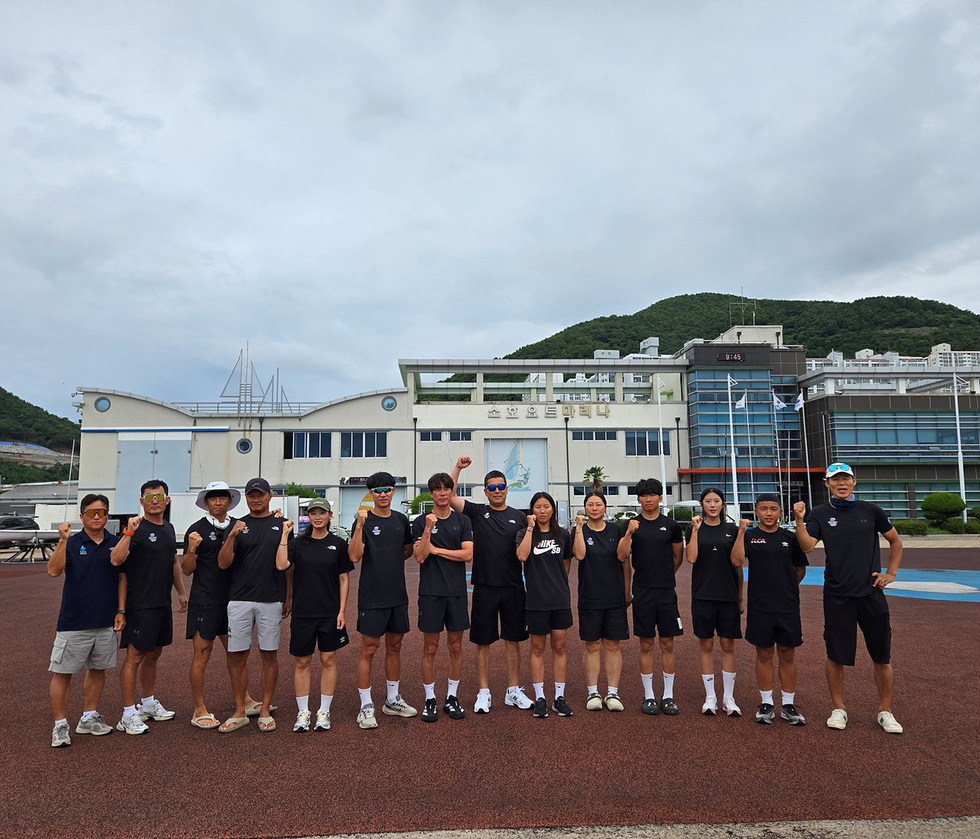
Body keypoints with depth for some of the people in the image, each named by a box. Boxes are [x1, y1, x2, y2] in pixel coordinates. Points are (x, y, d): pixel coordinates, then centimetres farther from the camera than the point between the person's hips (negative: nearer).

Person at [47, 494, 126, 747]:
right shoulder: (72, 543, -5)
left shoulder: (116, 544, 4)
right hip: (73, 622, -3)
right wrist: (62, 541, -29)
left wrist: (121, 610, 4)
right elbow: (53, 570, -19)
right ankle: (60, 725, 16)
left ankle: (89, 718, 29)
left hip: (106, 622, 3)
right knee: (62, 673, 1)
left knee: (98, 670, 14)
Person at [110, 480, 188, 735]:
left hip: (163, 604, 8)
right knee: (134, 657, -2)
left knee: (153, 654, 17)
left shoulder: (168, 529, 12)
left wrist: (181, 592, 24)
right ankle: (129, 714, 7)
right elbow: (116, 560, -25)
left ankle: (149, 704, 30)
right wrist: (129, 532, -35)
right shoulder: (136, 529, -11)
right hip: (141, 605, -8)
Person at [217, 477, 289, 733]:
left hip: (271, 601, -1)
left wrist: (288, 599, 4)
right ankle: (240, 712, 17)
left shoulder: (282, 525, 6)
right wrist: (232, 536, -18)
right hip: (239, 600, 1)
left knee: (269, 655, 5)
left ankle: (265, 710, 17)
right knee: (237, 656, 4)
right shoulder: (237, 525, 7)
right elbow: (223, 563, -2)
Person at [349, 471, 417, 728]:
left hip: (398, 596, 5)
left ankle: (392, 700, 27)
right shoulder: (364, 521, -7)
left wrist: (391, 561, 3)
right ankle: (366, 707, 10)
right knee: (369, 649, -1)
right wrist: (359, 526, -29)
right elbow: (355, 557, -19)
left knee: (394, 647, 14)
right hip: (372, 597, -5)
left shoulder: (401, 520, 8)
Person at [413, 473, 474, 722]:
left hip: (456, 592, 2)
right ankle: (430, 700, 15)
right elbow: (420, 557, -10)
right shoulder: (421, 522, 1)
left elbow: (468, 554, -5)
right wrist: (428, 530, -20)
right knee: (430, 648, 4)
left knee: (456, 647, 8)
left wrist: (435, 550, -8)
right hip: (430, 592, -2)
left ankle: (452, 698, 21)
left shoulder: (463, 521, 6)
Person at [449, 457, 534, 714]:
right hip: (485, 587, -2)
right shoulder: (477, 512, 3)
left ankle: (514, 691, 22)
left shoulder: (519, 517, 8)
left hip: (514, 588, 2)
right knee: (483, 642, 6)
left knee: (513, 640, 10)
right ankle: (483, 693, 17)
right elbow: (448, 496, -6)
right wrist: (457, 467, -11)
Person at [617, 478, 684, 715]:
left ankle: (668, 696, 17)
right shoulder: (631, 524, 2)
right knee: (647, 645, 5)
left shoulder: (671, 525, 5)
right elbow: (622, 556, -6)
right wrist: (629, 533, -19)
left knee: (667, 644, 6)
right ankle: (649, 696, 15)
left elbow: (678, 557, 16)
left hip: (667, 591, 1)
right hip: (642, 592, -1)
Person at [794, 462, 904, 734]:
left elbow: (895, 541, 17)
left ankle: (885, 711, 24)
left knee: (882, 657, 8)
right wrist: (799, 520, -25)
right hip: (837, 596, -1)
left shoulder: (871, 511, 5)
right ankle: (838, 709, 21)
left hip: (871, 593, 1)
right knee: (836, 656, 5)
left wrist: (891, 573, 9)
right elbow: (807, 546, -12)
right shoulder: (820, 514, 1)